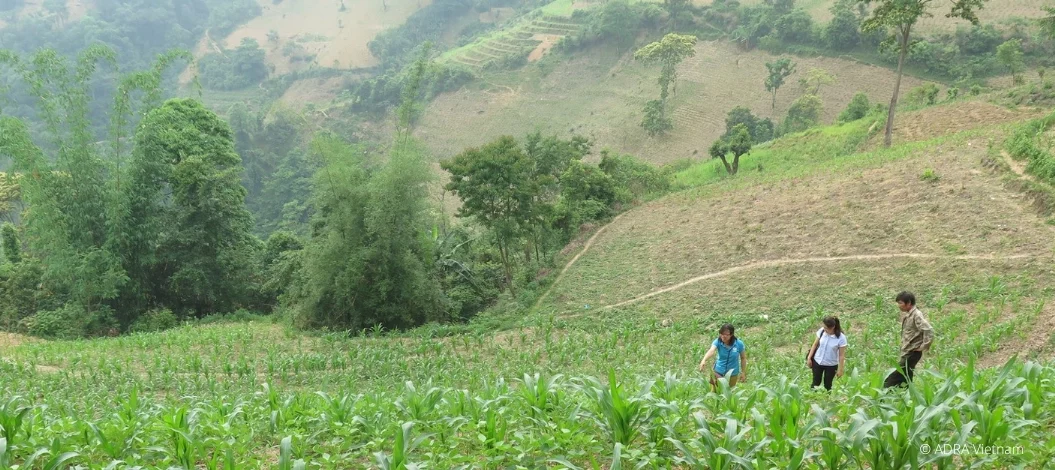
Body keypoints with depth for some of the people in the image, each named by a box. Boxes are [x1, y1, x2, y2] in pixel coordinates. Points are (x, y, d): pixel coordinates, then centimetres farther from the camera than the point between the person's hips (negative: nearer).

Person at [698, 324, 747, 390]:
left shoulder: (739, 344, -18)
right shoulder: (718, 342, -20)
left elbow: (743, 358, -3)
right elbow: (711, 351, -41)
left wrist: (743, 373, 2)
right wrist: (704, 360, -60)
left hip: (732, 374, 0)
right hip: (718, 372, 0)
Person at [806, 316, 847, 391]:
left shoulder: (841, 338, -23)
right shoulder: (822, 331, -14)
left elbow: (841, 355, -14)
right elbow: (815, 344, 1)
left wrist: (840, 369, -9)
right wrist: (809, 358, 2)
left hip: (831, 365, -2)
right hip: (817, 361, 2)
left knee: (827, 385, 11)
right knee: (816, 382, 12)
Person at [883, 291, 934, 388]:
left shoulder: (917, 315, -18)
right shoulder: (907, 315, 9)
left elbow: (929, 331, -26)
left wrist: (923, 347, -19)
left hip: (912, 353, -9)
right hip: (906, 352, 9)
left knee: (894, 377, -11)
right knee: (904, 379, 12)